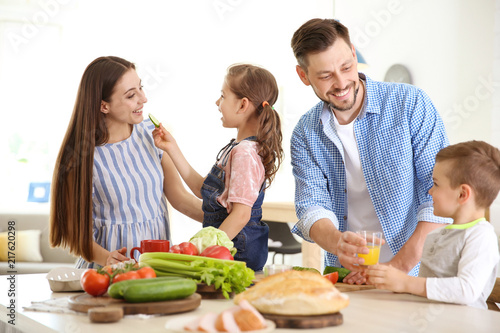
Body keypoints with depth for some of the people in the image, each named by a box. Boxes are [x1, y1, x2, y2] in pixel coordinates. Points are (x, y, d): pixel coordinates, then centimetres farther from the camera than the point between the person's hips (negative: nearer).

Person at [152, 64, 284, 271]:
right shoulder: (237, 148, 14)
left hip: (238, 254, -9)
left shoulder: (244, 153, -17)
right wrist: (172, 149, 20)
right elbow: (202, 189, 19)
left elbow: (241, 214, -22)